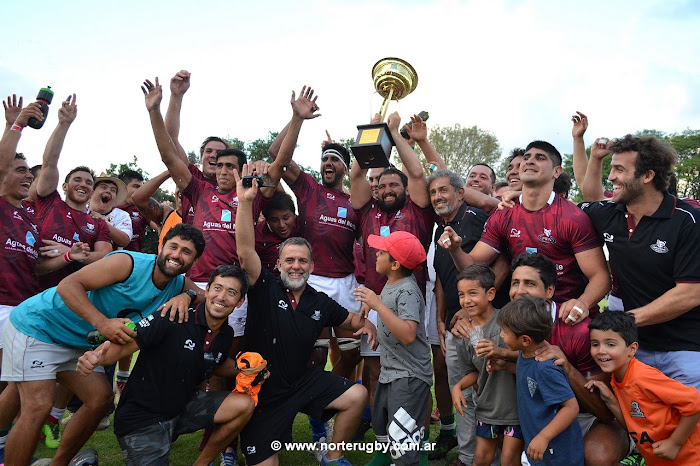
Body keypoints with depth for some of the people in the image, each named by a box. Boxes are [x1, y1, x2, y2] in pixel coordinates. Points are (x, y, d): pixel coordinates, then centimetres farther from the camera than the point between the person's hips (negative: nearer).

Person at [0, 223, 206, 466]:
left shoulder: (178, 285, -4)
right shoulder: (130, 263, -26)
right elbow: (67, 285, -29)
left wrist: (187, 295, -24)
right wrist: (103, 323, -41)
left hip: (76, 342, 8)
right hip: (36, 325, -7)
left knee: (101, 397, 4)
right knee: (38, 405, -16)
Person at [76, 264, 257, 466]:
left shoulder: (227, 335, 0)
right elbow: (124, 344, -23)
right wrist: (96, 357, -44)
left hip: (183, 407, 6)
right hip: (142, 419, -5)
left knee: (244, 404, -11)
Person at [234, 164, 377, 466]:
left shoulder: (321, 302, 0)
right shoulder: (265, 289, -12)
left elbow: (350, 319, 16)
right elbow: (245, 251, -26)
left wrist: (366, 326, -8)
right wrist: (245, 201, -34)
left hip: (304, 381, 4)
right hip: (262, 388, -3)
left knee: (357, 395, -14)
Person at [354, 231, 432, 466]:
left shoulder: (408, 291, -22)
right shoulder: (392, 282, 3)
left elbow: (408, 336, -33)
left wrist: (378, 305, -35)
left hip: (409, 376, -9)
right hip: (389, 371, 10)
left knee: (404, 445, -11)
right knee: (381, 429, 26)